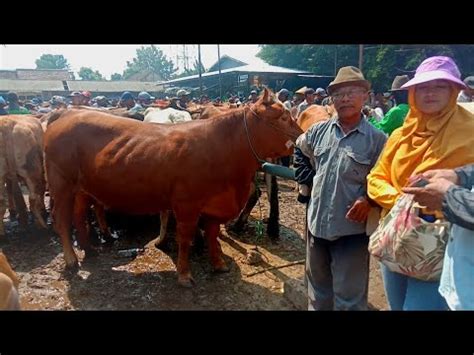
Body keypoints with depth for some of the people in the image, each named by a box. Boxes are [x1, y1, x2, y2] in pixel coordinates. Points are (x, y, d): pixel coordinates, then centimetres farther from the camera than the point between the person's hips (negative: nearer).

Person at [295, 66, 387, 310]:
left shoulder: (377, 139, -9)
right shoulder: (319, 130, 3)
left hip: (352, 228, -4)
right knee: (318, 289, 24)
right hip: (317, 223, 5)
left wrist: (368, 199, -23)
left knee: (349, 297, 9)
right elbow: (299, 150, 22)